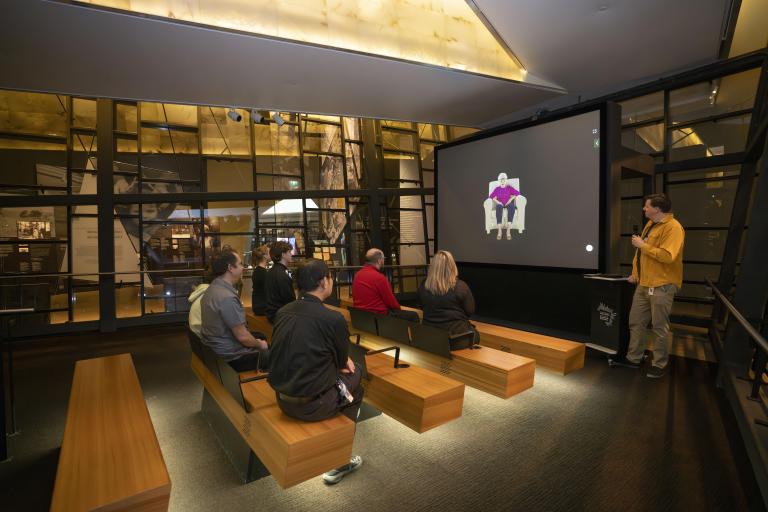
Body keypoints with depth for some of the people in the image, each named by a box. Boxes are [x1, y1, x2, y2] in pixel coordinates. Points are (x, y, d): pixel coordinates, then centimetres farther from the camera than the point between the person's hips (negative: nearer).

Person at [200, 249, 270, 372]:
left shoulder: (213, 288, 2)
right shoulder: (227, 298, -29)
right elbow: (242, 336, -25)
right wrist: (260, 345, -6)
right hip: (231, 356, -10)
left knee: (261, 336, 24)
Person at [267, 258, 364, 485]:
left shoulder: (283, 312, -1)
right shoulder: (334, 319, -20)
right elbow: (342, 361, -3)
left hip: (282, 398, 6)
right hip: (311, 405, -6)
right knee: (354, 379, 19)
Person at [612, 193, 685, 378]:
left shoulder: (673, 227, -16)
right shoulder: (650, 225, 13)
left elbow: (668, 256, -27)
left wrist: (642, 245, -18)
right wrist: (635, 273, 16)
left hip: (661, 286, -9)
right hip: (643, 284, 9)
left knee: (660, 327, 4)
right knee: (635, 322, 13)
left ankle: (660, 364, 18)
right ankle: (633, 358, 24)